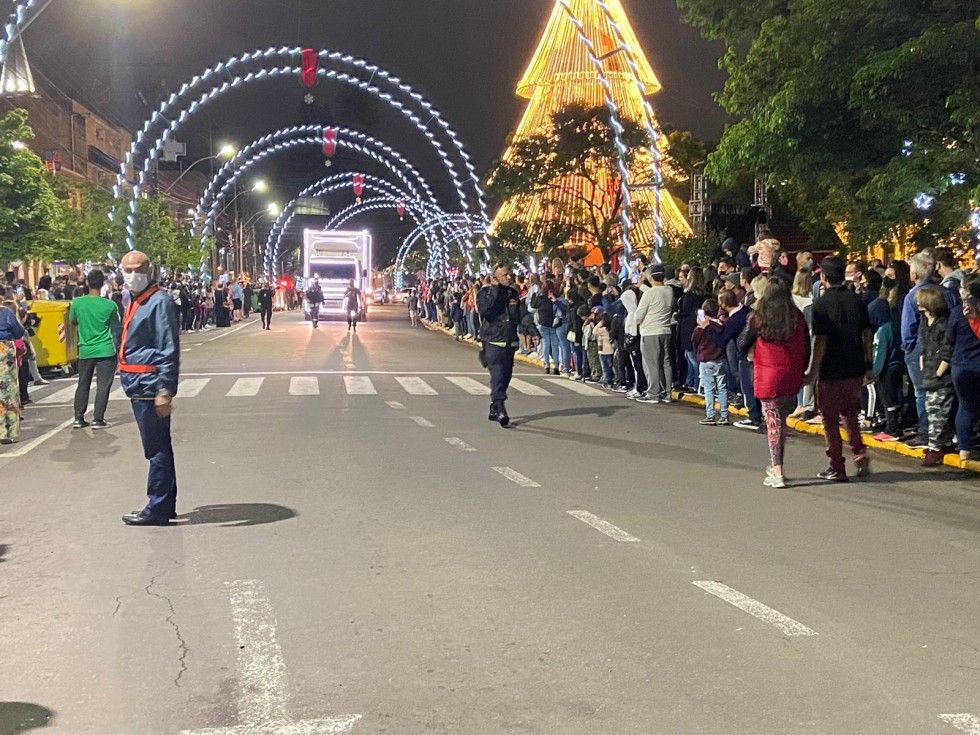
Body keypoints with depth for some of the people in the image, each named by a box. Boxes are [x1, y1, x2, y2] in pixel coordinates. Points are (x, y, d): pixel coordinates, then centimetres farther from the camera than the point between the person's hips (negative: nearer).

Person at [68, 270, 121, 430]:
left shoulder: (77, 303, -4)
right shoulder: (110, 305, -9)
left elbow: (73, 321, 14)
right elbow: (116, 329, 2)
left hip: (85, 350, 3)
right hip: (105, 351, -3)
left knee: (82, 385, 14)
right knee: (103, 385, 2)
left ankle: (78, 418, 16)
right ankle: (98, 420, 1)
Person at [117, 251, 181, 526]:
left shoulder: (160, 302, -13)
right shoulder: (135, 302, 16)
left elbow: (169, 350, -18)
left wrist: (165, 391, -22)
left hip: (150, 386, -10)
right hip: (138, 386, 10)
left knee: (156, 449, -3)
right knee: (157, 448, 15)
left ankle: (158, 509, 4)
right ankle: (164, 504, 24)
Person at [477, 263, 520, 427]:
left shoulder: (513, 293, 14)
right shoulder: (485, 292, -4)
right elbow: (484, 310, -23)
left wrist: (515, 307, -4)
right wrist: (495, 290, -19)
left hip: (510, 342, 6)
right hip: (493, 342, -6)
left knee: (505, 377, 10)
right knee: (498, 376, -15)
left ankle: (494, 410, 22)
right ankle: (500, 410, -20)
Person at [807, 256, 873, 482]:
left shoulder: (821, 304, -12)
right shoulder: (857, 300, 4)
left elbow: (820, 340, -16)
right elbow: (867, 334, 7)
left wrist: (813, 370, -11)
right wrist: (867, 363, 16)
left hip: (830, 370, -5)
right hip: (854, 368, 5)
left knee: (831, 419, 6)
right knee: (851, 415, 21)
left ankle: (837, 468, 9)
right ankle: (860, 455, 6)